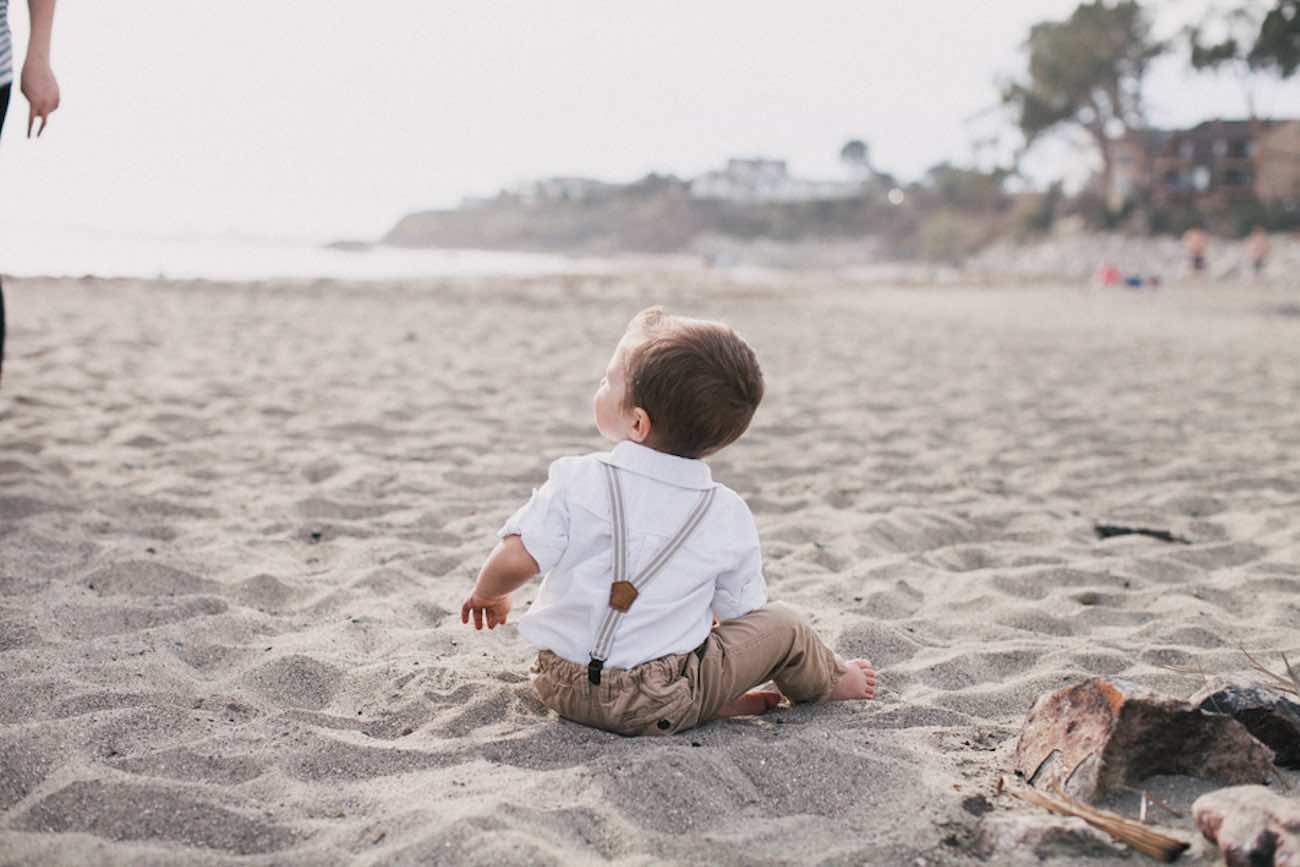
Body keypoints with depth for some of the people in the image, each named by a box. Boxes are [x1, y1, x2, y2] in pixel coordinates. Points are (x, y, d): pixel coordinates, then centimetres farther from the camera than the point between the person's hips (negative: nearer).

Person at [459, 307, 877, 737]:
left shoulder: (577, 481, -12)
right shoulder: (728, 514, -8)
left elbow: (516, 560, -17)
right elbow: (738, 612, 2)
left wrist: (487, 593, 6)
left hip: (562, 687, 1)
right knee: (783, 625, 15)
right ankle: (828, 680, 42)